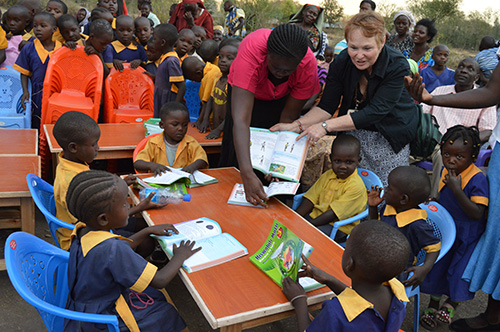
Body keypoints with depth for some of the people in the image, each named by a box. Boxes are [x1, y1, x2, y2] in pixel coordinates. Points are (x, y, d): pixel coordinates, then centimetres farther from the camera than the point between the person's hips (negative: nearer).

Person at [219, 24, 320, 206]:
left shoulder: (308, 66, -35)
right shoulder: (251, 52, -43)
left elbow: (288, 118, -25)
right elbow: (241, 119, -50)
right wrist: (247, 175, -58)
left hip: (280, 98, 2)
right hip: (243, 92, -1)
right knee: (236, 153, -6)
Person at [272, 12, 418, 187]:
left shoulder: (397, 66, -24)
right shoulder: (341, 62, -13)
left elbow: (375, 112, -31)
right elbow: (326, 105, -13)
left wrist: (326, 126, -38)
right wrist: (297, 125, -30)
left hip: (391, 133, -2)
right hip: (356, 132, 3)